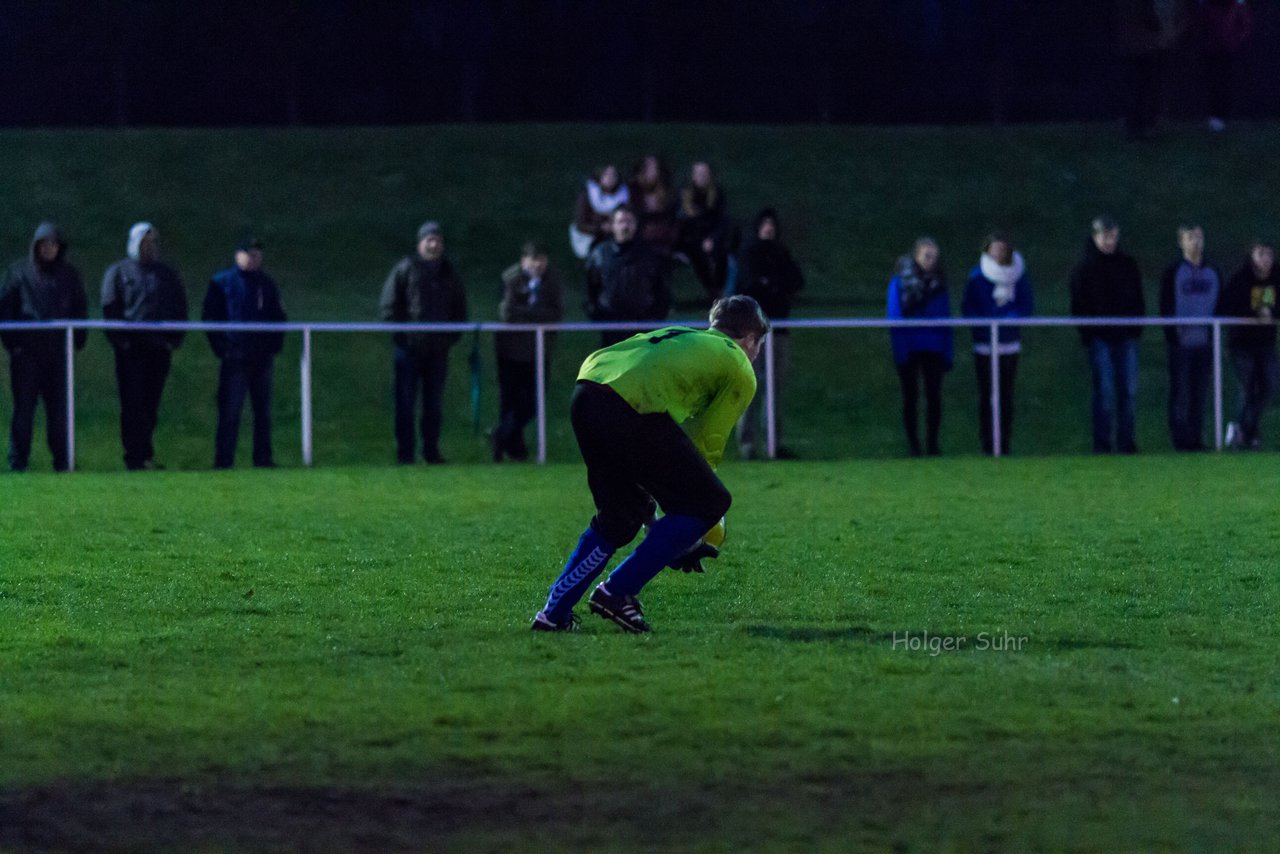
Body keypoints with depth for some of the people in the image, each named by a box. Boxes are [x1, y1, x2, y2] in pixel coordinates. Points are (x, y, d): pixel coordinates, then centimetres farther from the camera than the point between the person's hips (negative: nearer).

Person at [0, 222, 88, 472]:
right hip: (26, 350, -2)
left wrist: (78, 339, 3)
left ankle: (61, 460, 7)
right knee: (24, 406, -2)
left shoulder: (69, 275, 12)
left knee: (59, 407, 2)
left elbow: (80, 310, 16)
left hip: (58, 350, 2)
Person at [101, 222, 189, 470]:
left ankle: (145, 454, 10)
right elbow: (110, 310, 2)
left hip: (159, 348, 3)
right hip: (130, 348, -3)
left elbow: (179, 309, 17)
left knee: (151, 404, 4)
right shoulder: (118, 272, 6)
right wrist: (119, 340, -9)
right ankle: (135, 455, -7)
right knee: (132, 404, -7)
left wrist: (174, 340, 4)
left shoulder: (167, 274, 15)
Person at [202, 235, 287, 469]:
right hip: (235, 358, -5)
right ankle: (224, 458, -6)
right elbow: (210, 317, 1)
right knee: (230, 410, -7)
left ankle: (264, 458, 11)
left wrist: (275, 346, 7)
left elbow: (278, 318, 21)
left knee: (263, 410, 6)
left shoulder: (267, 285, 15)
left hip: (263, 359, 5)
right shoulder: (222, 283, 2)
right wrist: (221, 348, -7)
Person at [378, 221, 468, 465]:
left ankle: (431, 451, 15)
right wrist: (399, 333, -10)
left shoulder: (449, 273, 12)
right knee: (406, 401, -2)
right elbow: (388, 304, -4)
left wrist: (453, 335, 8)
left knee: (434, 403, 8)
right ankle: (404, 452, 1)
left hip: (438, 349, 5)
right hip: (409, 347, -4)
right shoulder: (405, 269, -3)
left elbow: (460, 308, 21)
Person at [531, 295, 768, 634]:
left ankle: (554, 613, 23)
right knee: (708, 502, 6)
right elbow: (707, 442, 15)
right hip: (635, 406, -8)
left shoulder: (679, 336, 37)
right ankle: (617, 592, 2)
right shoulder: (740, 371, 17)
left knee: (620, 515, 25)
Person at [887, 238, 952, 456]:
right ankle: (913, 445, 9)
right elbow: (894, 318, -4)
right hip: (909, 348, -2)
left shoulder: (938, 283, 7)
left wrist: (948, 353, 3)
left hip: (933, 349, 2)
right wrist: (899, 352, -11)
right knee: (911, 397, 3)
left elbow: (946, 320, 9)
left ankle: (932, 444, 4)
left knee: (934, 396, -1)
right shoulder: (900, 282, -2)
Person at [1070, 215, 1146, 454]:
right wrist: (1087, 335, -6)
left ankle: (1126, 441, 5)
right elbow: (1079, 306, 2)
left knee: (1129, 390, -1)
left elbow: (1138, 300, 15)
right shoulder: (1084, 269, 2)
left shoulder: (1128, 265, 12)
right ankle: (1102, 442, -3)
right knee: (1104, 391, -7)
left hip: (1127, 336, 3)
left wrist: (1136, 329, 5)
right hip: (1100, 338, -3)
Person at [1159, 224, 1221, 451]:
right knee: (1180, 392, -4)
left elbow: (1220, 306, 14)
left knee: (1200, 393, 5)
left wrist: (1216, 336, 5)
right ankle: (1180, 438, -2)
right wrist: (1172, 335, -12)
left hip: (1205, 344, 4)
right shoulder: (1173, 273, 0)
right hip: (1181, 345, -4)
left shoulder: (1212, 273, 11)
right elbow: (1166, 308, -3)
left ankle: (1196, 438, 10)